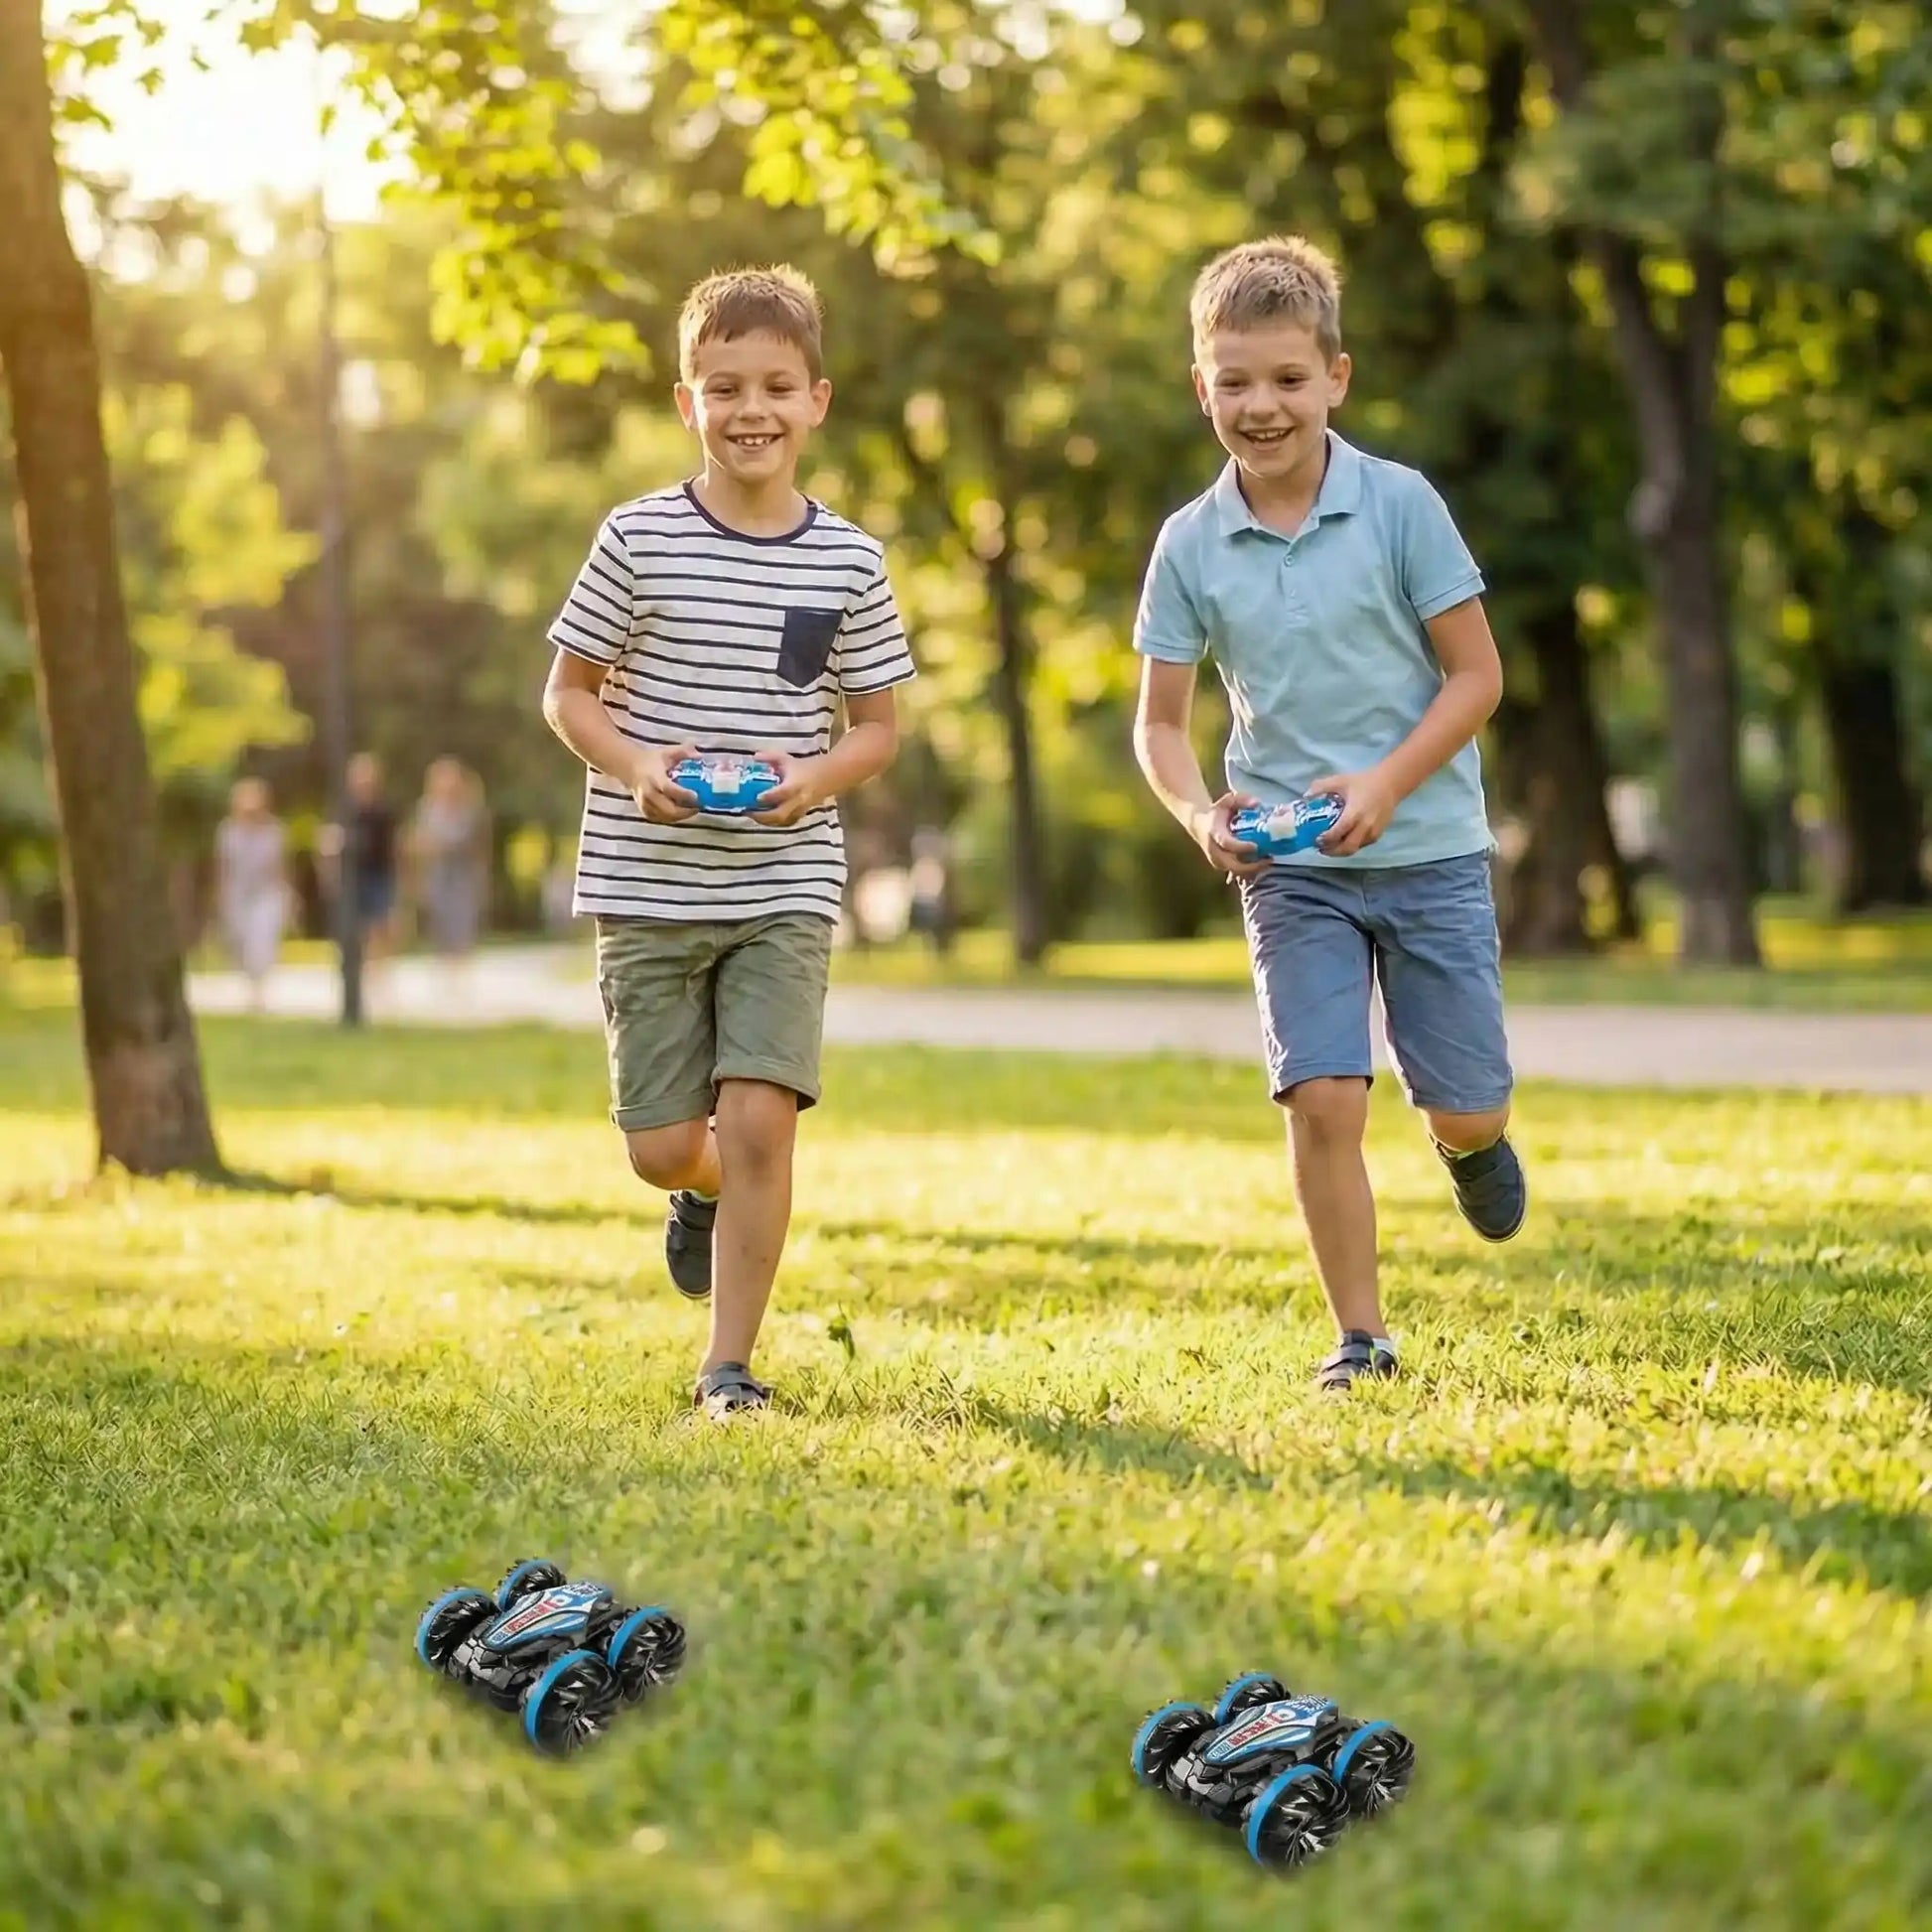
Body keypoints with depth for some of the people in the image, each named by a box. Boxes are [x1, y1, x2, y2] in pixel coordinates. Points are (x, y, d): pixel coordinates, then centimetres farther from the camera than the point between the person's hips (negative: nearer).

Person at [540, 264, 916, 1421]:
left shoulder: (848, 563, 1)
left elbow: (879, 724, 9)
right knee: (663, 1145, 4)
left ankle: (732, 1362, 2)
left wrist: (818, 775, -12)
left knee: (758, 1118, -12)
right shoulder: (639, 541, -4)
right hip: (651, 888, 0)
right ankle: (705, 1194, 42)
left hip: (786, 884, 0)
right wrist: (632, 764, -16)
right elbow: (569, 692, 3)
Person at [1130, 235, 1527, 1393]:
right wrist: (1201, 813, -16)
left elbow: (1477, 673, -6)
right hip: (1290, 866, 1)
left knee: (1465, 1108, 3)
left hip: (1429, 850, -1)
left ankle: (1473, 1143, 41)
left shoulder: (1400, 505, -8)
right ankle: (1362, 1339, 4)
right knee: (1323, 1099, -9)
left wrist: (1385, 785, -18)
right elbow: (1161, 721, 4)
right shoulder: (1191, 546, -1)